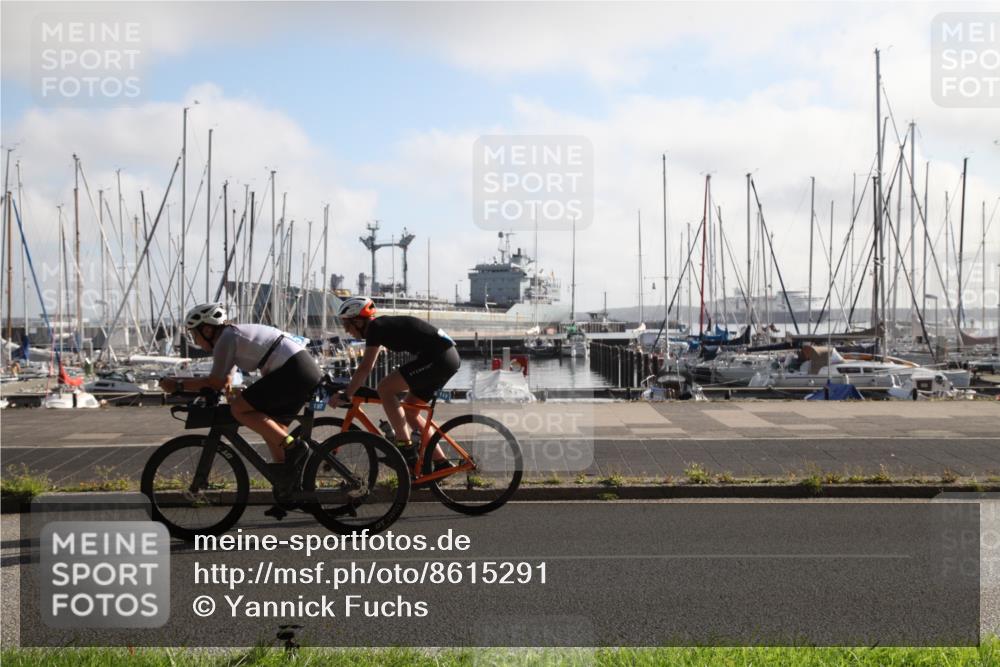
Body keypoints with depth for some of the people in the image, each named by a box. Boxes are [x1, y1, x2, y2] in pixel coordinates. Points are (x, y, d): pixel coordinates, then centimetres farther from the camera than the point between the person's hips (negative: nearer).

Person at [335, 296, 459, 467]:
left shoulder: (375, 327, -8)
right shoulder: (382, 326, 19)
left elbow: (365, 368, -14)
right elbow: (367, 367, 28)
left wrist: (345, 396, -8)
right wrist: (351, 388, 27)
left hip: (438, 357, -10)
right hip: (449, 357, 10)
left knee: (384, 389, -9)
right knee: (409, 411, 15)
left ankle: (405, 447, -9)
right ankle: (441, 463, 15)